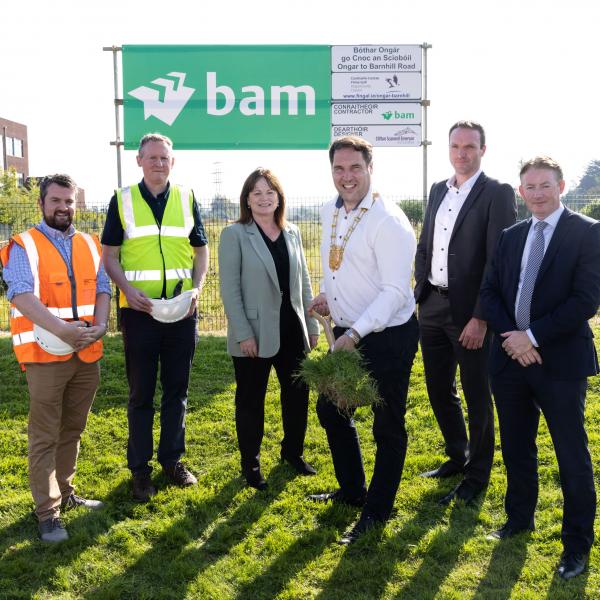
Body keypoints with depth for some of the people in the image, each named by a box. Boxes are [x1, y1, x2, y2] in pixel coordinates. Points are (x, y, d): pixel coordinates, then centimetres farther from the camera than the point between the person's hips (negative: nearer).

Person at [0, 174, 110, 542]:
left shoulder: (89, 245, 14)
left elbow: (102, 288, 8)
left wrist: (101, 326, -11)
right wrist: (62, 330, -27)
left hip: (87, 353, 5)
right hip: (46, 354, -5)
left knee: (72, 430, 15)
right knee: (45, 436, 0)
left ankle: (66, 493, 28)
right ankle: (48, 511, 6)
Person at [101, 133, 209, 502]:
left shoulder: (187, 199, 7)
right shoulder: (122, 200, 2)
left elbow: (201, 250, 11)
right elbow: (110, 255, 1)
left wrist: (197, 288, -6)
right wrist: (128, 290, -16)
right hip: (139, 310, -2)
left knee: (177, 389, 11)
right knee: (141, 392, 6)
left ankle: (172, 459, 25)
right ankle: (140, 467, 17)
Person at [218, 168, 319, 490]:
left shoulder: (292, 233, 8)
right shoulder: (234, 234, -6)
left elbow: (303, 281, 12)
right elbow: (229, 288, -10)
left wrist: (312, 325, 9)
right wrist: (243, 333, -16)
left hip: (292, 329, 5)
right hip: (254, 334, -4)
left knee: (297, 393, 13)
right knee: (251, 400, 8)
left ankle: (293, 451, 34)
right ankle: (251, 464, 24)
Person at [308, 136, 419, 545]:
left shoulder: (388, 222, -20)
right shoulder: (331, 212, 5)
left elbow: (396, 292, -24)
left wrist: (356, 333, -28)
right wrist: (327, 294, 5)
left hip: (388, 338, -8)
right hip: (347, 333, 9)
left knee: (388, 427, 7)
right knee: (331, 411, 20)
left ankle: (378, 511, 25)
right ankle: (352, 490, 41)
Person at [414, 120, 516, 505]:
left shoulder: (498, 194, -8)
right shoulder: (438, 191, 13)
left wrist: (481, 317, -18)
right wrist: (421, 293, 8)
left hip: (470, 314, -6)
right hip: (432, 308, 7)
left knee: (477, 397, 6)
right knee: (439, 390, 17)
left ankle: (478, 475, 22)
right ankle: (457, 457, 38)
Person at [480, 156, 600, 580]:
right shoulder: (511, 236, 10)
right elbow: (490, 292, 8)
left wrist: (532, 336, -16)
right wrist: (511, 336, -9)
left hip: (561, 361, -5)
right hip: (511, 357, 5)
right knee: (517, 448, 18)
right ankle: (519, 518, 39)